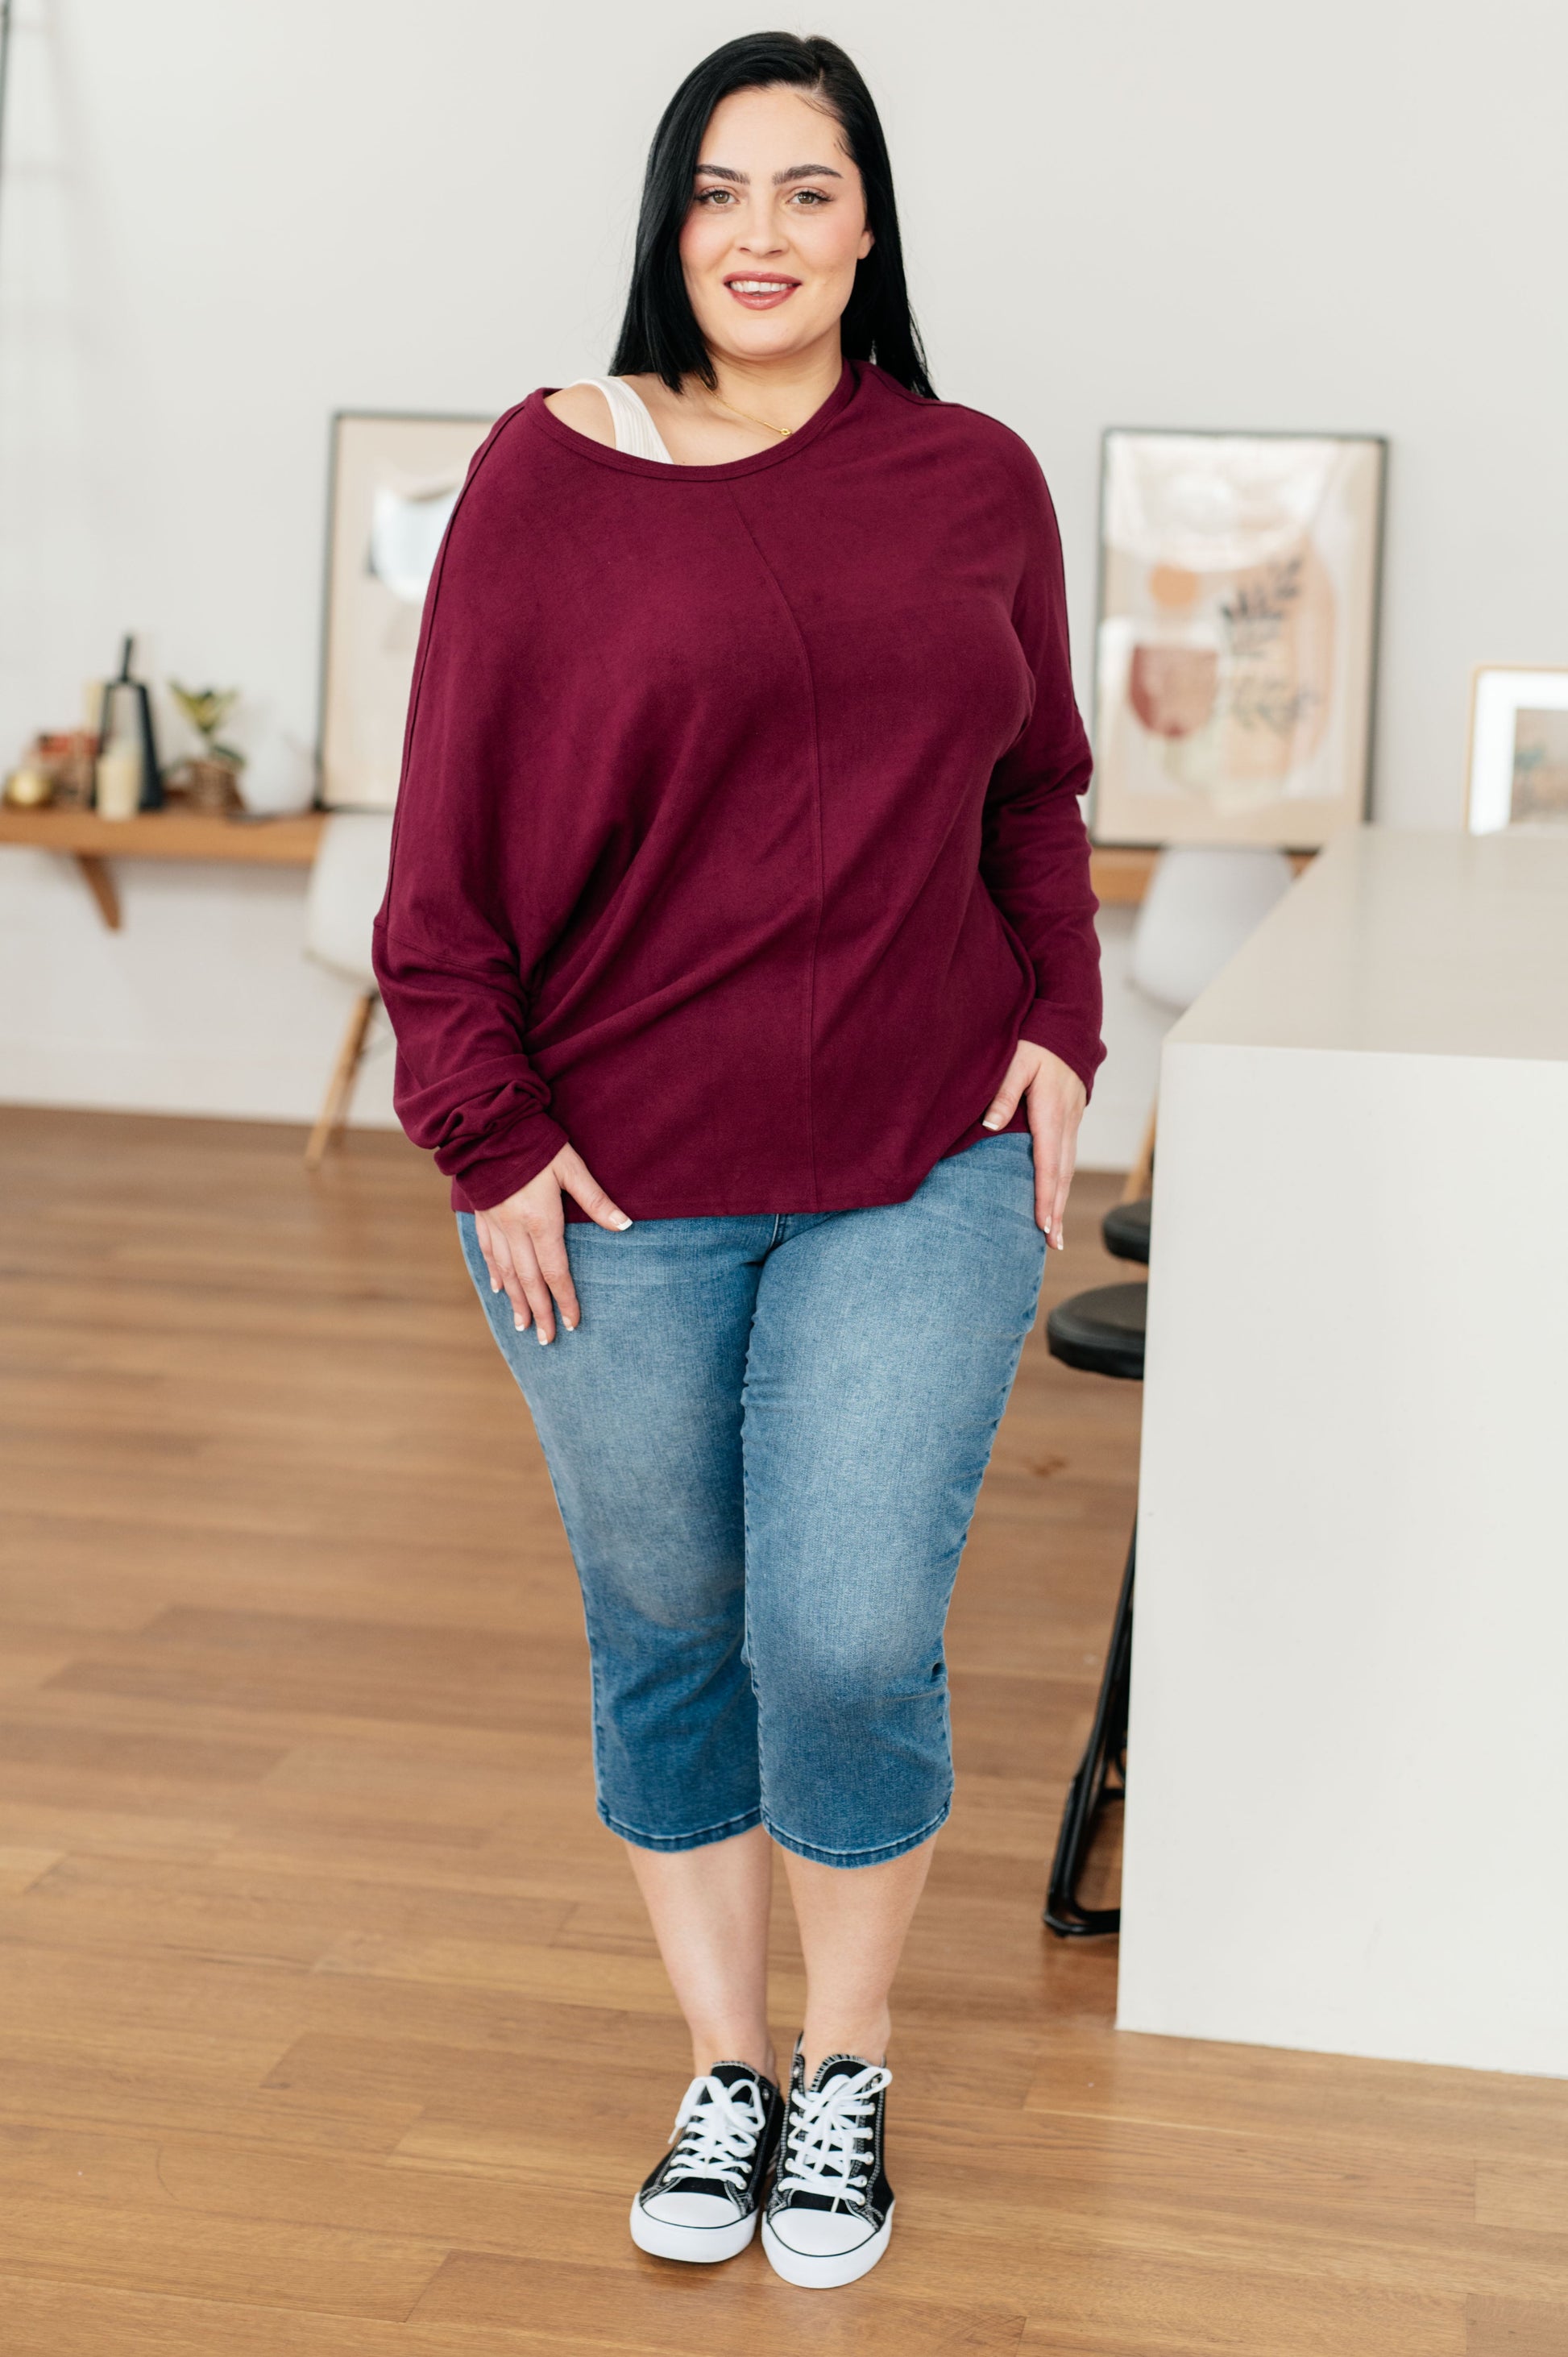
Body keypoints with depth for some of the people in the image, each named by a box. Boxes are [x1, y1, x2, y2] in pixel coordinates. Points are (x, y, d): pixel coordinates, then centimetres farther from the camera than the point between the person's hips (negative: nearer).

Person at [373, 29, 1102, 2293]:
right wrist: (490, 1140, -6)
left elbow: (1034, 786, 16)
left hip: (924, 1173, 1)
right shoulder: (549, 476, -3)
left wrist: (1059, 1027, 4)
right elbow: (450, 839, -2)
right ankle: (728, 2068, 31)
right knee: (667, 1639, 11)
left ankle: (850, 2068, 22)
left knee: (853, 1642, -4)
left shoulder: (978, 483, 5)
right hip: (621, 1190, 0)